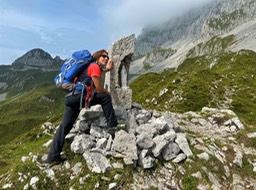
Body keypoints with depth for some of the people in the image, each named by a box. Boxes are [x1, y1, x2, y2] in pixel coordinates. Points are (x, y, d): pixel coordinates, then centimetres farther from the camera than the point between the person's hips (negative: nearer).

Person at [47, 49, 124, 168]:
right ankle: (112, 124, -1)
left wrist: (108, 69, 46)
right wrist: (108, 92, 15)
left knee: (64, 127, 6)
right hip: (79, 97, -9)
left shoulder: (92, 66, 25)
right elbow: (99, 89, -5)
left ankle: (53, 158, 10)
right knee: (105, 97, -5)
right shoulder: (95, 66, -2)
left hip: (71, 98, 9)